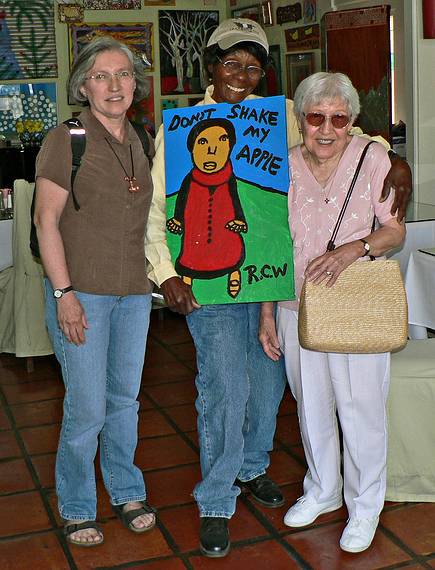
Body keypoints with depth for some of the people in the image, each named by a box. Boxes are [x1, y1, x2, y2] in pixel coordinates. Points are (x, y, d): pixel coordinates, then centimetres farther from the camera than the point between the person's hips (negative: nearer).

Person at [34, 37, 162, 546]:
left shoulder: (139, 141, 10)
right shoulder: (66, 140, -8)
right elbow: (46, 219, -11)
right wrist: (64, 293, -16)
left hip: (133, 292, 6)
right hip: (81, 292, -5)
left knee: (125, 399, 16)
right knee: (86, 408, 0)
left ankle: (126, 493, 33)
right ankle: (76, 509, 21)